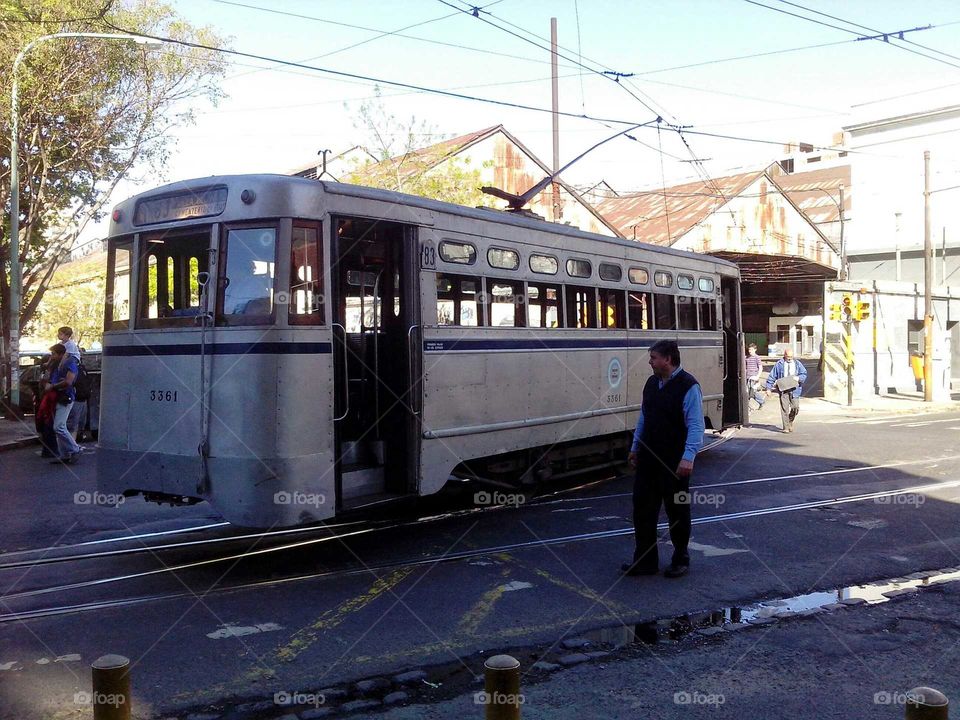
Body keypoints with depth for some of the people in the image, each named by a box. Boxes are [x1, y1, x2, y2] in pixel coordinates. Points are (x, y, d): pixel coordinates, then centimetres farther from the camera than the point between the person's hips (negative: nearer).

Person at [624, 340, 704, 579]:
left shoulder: (688, 386, -14)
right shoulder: (652, 383, 10)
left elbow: (696, 426, -18)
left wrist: (688, 457, -26)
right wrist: (635, 448, 21)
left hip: (674, 462, -7)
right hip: (648, 458, 7)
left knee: (677, 510, 7)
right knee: (643, 507, 7)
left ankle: (680, 560, 24)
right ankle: (645, 561, 18)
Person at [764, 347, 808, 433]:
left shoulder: (797, 364, 11)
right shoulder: (779, 364, 2)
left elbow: (804, 374, 12)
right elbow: (772, 376, 3)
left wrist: (799, 378, -10)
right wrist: (769, 388, -3)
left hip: (794, 390, 2)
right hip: (783, 390, -2)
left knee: (795, 407, -5)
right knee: (784, 409, -6)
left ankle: (790, 422, 24)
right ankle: (786, 428, 1)